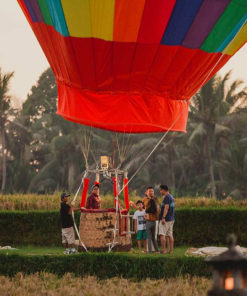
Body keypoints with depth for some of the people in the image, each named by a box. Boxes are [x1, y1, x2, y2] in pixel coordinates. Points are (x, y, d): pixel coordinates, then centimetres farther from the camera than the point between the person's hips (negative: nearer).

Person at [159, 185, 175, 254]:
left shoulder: (166, 197, -13)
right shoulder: (171, 197, 18)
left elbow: (166, 207, -22)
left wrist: (163, 217, -25)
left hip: (166, 219, -10)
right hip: (171, 219, 10)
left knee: (162, 234, -9)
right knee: (170, 235, 9)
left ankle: (163, 250, -13)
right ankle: (170, 250, 7)